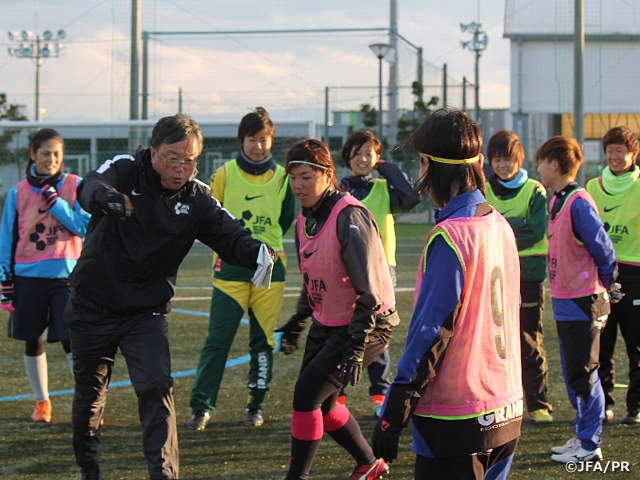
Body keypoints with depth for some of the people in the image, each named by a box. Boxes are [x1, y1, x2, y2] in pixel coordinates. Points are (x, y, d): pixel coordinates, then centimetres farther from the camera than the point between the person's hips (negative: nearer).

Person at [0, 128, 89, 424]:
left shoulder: (76, 186, 0)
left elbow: (83, 227, -10)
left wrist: (52, 199, -15)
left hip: (67, 275, -2)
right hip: (29, 276, 2)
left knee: (73, 341, -9)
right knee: (33, 342, 8)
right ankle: (41, 402, 23)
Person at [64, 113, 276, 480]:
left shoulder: (197, 198, -6)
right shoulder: (126, 170, -13)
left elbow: (230, 235, -13)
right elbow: (90, 188, -33)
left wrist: (256, 251, -36)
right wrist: (106, 198, -58)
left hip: (147, 311, 1)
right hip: (93, 306, -1)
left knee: (157, 389, -17)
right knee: (90, 392, 14)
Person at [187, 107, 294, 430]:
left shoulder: (282, 178, 6)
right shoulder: (225, 174, 1)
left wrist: (268, 244, 3)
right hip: (230, 270, -2)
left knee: (264, 341, 6)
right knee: (217, 340, -6)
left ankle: (255, 406, 17)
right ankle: (202, 407, -2)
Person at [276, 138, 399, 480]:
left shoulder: (350, 217, -22)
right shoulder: (305, 219, 4)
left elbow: (369, 290, -23)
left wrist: (357, 346, -26)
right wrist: (298, 322, 22)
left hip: (367, 324, -9)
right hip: (327, 323, 9)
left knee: (307, 394, -14)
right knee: (320, 403, 12)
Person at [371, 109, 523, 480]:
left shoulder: (449, 236, -16)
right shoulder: (501, 226, 8)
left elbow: (431, 331, -18)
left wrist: (393, 416, -15)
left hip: (456, 419, -8)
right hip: (507, 415, 8)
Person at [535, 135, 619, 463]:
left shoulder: (578, 203, -19)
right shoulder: (556, 201, 9)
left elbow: (603, 248, -18)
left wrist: (603, 283, -3)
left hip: (584, 302, -9)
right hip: (564, 303, 9)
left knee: (584, 376, -2)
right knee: (573, 376, 15)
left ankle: (590, 446, 5)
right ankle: (582, 436, 24)